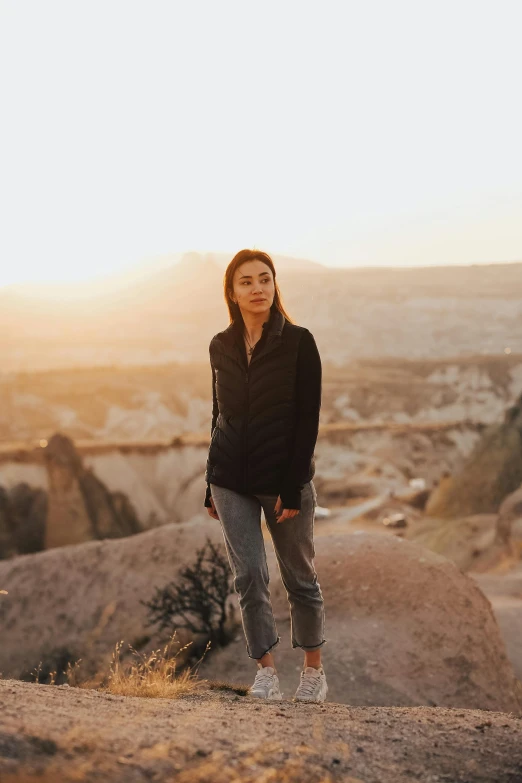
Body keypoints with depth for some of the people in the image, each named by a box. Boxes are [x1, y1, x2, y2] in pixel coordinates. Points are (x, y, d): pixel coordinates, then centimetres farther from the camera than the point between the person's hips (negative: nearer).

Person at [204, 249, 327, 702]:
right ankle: (265, 669, 9)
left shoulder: (298, 342, -7)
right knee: (249, 575, -1)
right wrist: (211, 486, 11)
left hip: (285, 478, -3)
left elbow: (307, 420, -9)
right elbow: (221, 415, 13)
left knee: (299, 576, 8)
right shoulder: (221, 347, 6)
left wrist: (291, 489, -14)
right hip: (232, 481, 3)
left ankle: (314, 669, 22)